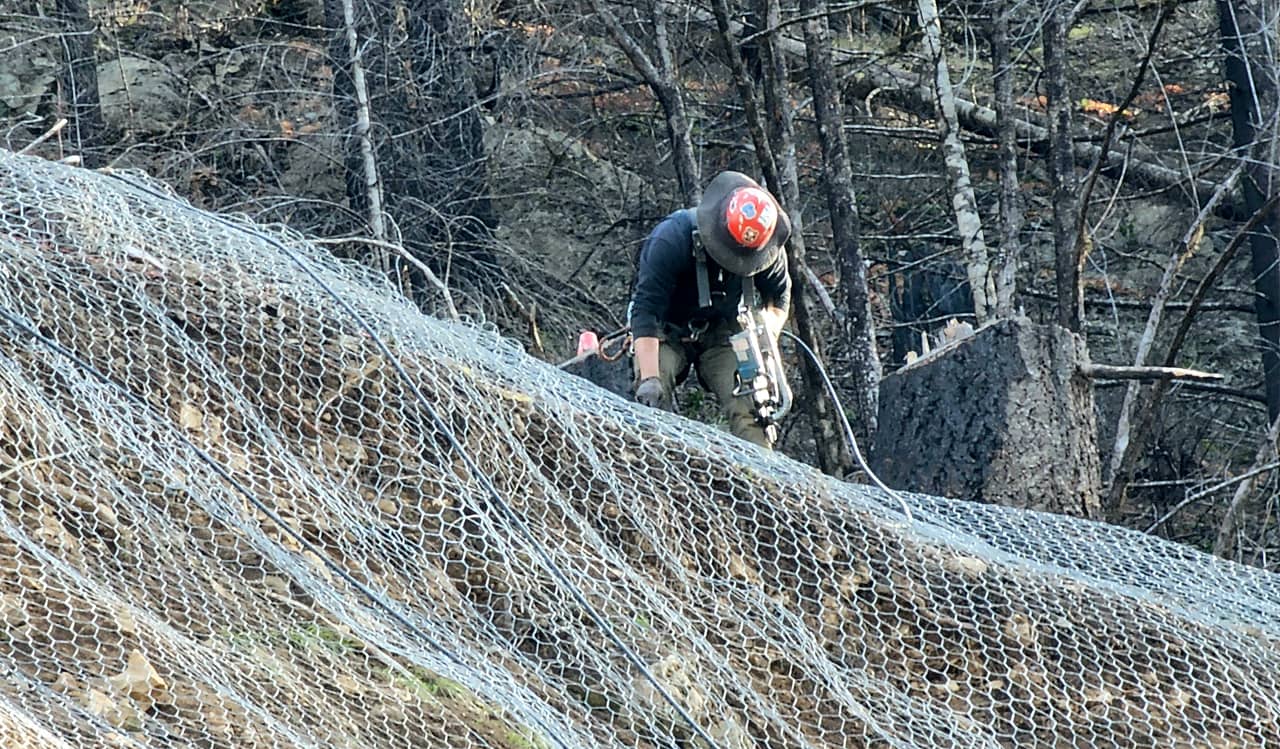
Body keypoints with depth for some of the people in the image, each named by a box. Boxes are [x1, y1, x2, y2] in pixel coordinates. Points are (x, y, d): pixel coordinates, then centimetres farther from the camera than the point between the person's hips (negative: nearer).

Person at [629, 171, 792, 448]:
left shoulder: (770, 251, -17)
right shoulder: (671, 239, -31)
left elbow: (779, 297, 4)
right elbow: (646, 309, -33)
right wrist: (649, 378, -41)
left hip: (722, 332, 2)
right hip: (667, 332, -2)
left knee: (747, 400, -21)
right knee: (652, 398, -29)